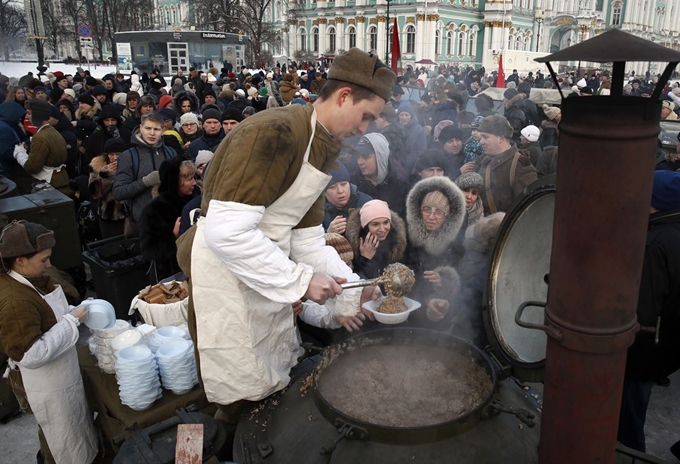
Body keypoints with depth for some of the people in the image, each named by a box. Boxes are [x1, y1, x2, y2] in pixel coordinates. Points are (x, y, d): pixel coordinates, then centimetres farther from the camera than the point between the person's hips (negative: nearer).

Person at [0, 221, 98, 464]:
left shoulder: (29, 280, -3)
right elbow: (31, 356, -35)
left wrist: (75, 312, -4)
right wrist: (72, 321, -30)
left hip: (57, 375, 9)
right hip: (46, 386, -9)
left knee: (56, 431, 33)